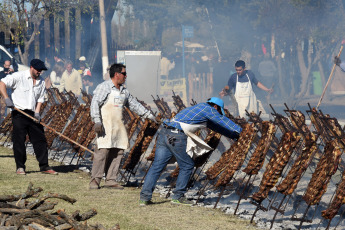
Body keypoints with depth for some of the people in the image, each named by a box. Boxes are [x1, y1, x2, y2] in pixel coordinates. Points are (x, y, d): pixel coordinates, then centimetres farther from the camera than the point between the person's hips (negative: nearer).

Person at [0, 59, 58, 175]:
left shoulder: (41, 82, 11)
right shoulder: (19, 76, -5)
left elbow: (40, 99, 12)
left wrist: (37, 112, -3)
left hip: (32, 114, 5)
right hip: (19, 113, -5)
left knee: (40, 139, 2)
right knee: (19, 140, -3)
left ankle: (44, 166, 7)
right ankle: (20, 167, 6)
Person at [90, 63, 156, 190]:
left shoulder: (124, 91, 18)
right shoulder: (104, 87, -4)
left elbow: (134, 104, 27)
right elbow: (95, 103, -12)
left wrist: (149, 115, 24)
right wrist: (97, 121, -23)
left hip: (119, 126, 7)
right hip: (105, 126, -7)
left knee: (118, 152, 2)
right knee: (102, 151, -14)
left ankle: (110, 180, 8)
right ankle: (95, 180, -10)